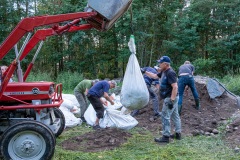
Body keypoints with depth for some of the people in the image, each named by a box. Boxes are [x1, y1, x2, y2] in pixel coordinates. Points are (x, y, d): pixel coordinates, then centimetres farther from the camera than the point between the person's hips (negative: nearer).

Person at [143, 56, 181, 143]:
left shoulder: (170, 73, -21)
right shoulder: (164, 72, 9)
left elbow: (175, 87, -26)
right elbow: (155, 76, 25)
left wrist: (171, 100, -26)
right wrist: (145, 72, 20)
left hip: (170, 98, -10)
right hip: (171, 98, 10)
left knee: (165, 116, -5)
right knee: (175, 115, 15)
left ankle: (166, 137, 2)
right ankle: (178, 134, 25)